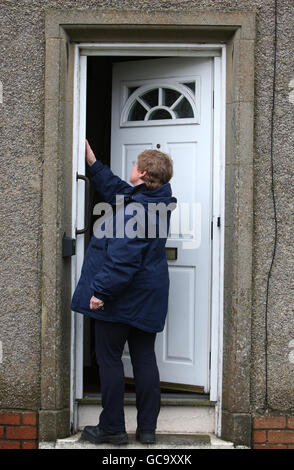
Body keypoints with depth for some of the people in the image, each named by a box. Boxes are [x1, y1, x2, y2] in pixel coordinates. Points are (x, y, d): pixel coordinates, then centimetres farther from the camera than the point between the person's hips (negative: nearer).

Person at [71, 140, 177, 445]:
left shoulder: (135, 208, -22)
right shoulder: (157, 201, 8)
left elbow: (123, 257, -28)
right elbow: (115, 189, 23)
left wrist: (101, 290, -22)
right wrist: (91, 161, 26)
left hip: (122, 295, -9)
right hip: (149, 296, 9)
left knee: (109, 358, 3)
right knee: (144, 357, 12)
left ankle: (112, 428, 11)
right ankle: (147, 428, 18)